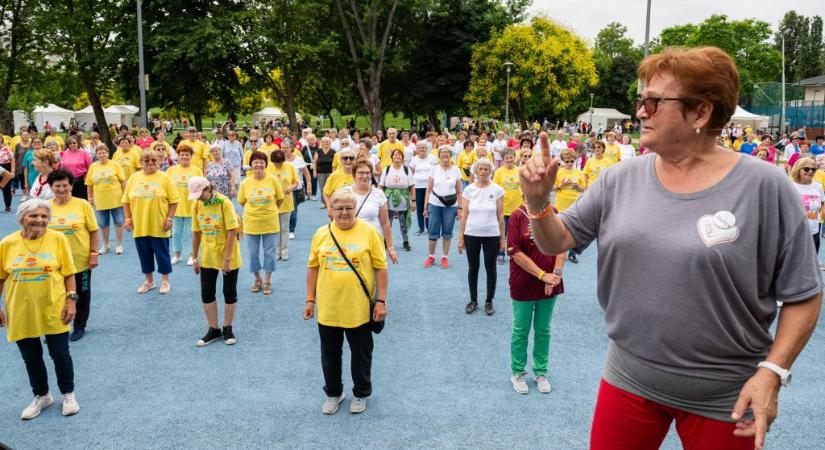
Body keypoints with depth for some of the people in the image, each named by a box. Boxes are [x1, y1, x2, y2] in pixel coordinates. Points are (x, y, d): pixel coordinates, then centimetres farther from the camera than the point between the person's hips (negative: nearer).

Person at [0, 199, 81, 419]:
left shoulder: (58, 239, -8)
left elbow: (68, 274, -3)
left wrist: (71, 300, -9)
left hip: (54, 310, -2)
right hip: (21, 312, 2)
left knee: (60, 355, 8)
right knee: (31, 358, 15)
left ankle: (68, 394, 30)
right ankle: (41, 396, 36)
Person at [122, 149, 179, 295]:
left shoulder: (165, 178, -4)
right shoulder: (134, 178, 5)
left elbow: (173, 201, -5)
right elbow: (126, 201, 9)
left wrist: (169, 218, -11)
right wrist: (127, 218, 1)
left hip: (159, 226, -3)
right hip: (139, 225, 3)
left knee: (162, 253, 6)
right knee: (144, 254, 13)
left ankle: (165, 281, 21)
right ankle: (148, 280, 29)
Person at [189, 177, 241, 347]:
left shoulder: (224, 202, -17)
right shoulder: (196, 204, -3)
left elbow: (232, 232, -18)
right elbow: (196, 233, 5)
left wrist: (227, 259, -20)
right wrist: (195, 258, 8)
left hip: (228, 256, -4)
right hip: (208, 257, 4)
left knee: (230, 293, 6)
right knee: (207, 294, 6)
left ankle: (228, 329, 22)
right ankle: (214, 330, 21)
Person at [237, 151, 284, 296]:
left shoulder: (273, 180, -9)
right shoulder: (245, 183, -7)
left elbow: (280, 199, 3)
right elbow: (242, 202, 7)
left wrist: (270, 211, 7)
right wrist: (254, 211, 8)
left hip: (270, 223, -1)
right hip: (251, 224, 1)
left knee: (269, 253, 6)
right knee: (253, 254, 9)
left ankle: (267, 282, 21)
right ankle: (257, 279, 30)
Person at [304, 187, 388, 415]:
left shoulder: (368, 232, -7)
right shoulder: (322, 233, 1)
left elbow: (380, 268, -6)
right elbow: (313, 267, 7)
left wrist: (381, 301, -9)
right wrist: (310, 300, 5)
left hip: (359, 308, -2)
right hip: (327, 308, 3)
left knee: (361, 353, 13)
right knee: (330, 353, 16)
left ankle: (361, 394, 34)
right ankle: (333, 393, 37)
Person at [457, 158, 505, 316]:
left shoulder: (497, 190, -4)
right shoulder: (468, 190, -1)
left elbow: (500, 216, -1)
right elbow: (464, 215, 2)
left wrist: (502, 238, -2)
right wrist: (461, 237, 0)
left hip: (492, 236, -1)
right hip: (471, 235, 1)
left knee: (490, 268, 7)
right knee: (473, 268, 11)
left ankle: (489, 302, 20)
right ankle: (473, 300, 24)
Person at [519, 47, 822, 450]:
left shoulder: (764, 186, -13)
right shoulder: (621, 179, -3)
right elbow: (556, 242, 2)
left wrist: (772, 371, -15)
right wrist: (538, 201, -15)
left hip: (724, 397, -3)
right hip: (628, 380, 3)